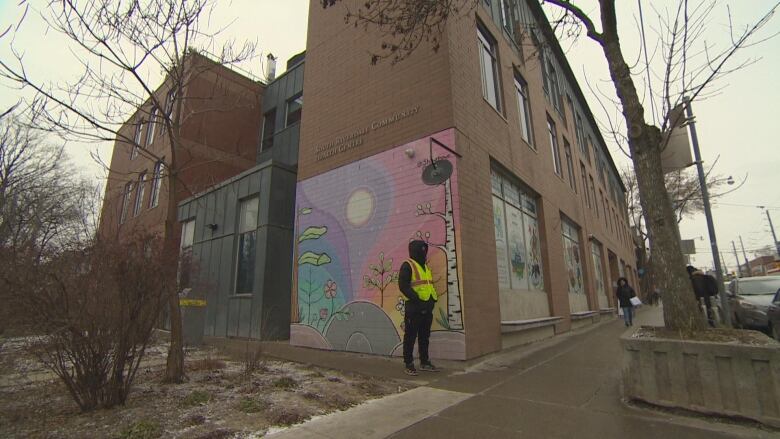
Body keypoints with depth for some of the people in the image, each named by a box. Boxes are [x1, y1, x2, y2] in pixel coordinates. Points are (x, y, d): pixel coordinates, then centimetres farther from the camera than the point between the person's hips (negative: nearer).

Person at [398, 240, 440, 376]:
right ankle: (408, 365, 11)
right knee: (410, 337, 1)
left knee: (425, 336, 16)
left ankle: (424, 362, 27)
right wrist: (418, 300, -22)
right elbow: (403, 286, -19)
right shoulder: (407, 266, -10)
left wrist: (433, 299, 6)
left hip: (427, 307, 8)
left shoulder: (424, 266, 17)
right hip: (414, 307, -8)